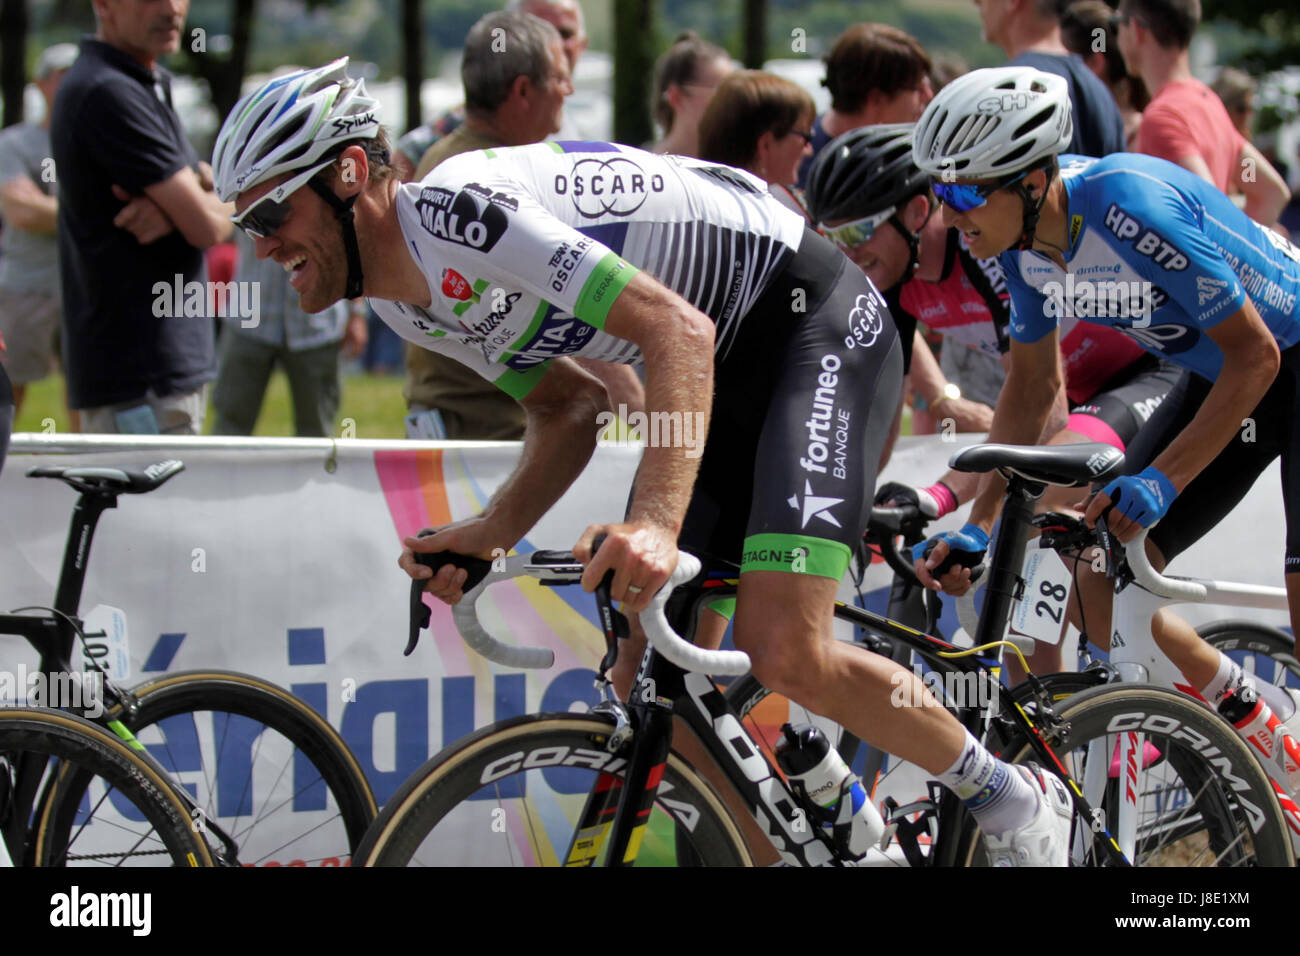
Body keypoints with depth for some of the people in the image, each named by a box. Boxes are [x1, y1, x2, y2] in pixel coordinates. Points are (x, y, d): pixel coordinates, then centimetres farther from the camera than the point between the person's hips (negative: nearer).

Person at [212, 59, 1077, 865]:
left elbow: (679, 331, -33)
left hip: (818, 320, -10)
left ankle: (1016, 801, -1)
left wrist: (656, 525, -44)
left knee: (785, 653, -23)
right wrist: (490, 533, -7)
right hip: (727, 365, 10)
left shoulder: (454, 210, -27)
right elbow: (572, 407, 11)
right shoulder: (404, 298, 4)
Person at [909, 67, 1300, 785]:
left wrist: (1158, 483, -34)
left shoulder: (1133, 207, -34)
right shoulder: (1024, 236, -11)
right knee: (1105, 586, -1)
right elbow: (1032, 385, 4)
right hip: (1214, 374, 8)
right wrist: (978, 527, -3)